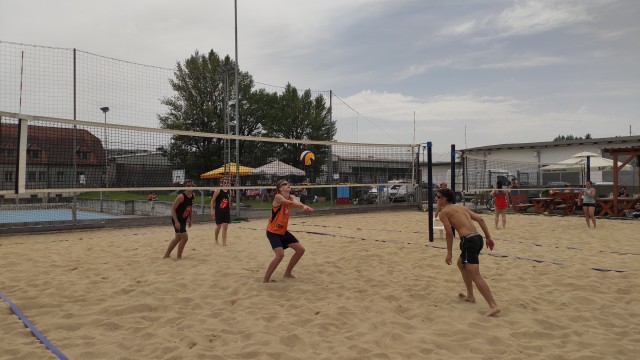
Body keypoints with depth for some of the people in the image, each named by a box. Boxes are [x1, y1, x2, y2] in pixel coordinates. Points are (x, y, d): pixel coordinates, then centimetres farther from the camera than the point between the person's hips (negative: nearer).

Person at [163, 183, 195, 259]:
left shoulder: (193, 196, 2)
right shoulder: (181, 196, -22)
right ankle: (179, 257, 2)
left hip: (183, 220, 9)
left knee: (178, 238, 19)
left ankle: (167, 254, 33)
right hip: (177, 220, -9)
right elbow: (173, 209, -21)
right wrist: (176, 222, -27)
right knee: (185, 237, -12)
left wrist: (190, 220, 16)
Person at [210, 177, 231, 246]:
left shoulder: (229, 191, 5)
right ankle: (216, 240, 27)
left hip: (226, 211, 4)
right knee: (218, 226, 4)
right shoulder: (218, 190, -10)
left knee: (225, 227, -1)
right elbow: (212, 200, -10)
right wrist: (212, 210, -16)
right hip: (218, 211, -4)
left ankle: (224, 242, 2)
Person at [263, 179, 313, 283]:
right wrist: (304, 206, -56)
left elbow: (296, 202, -25)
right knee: (280, 254, -25)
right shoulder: (278, 197, -20)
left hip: (283, 231, 8)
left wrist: (304, 206, -49)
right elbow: (290, 203, -39)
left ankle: (287, 273, 28)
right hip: (273, 232, -8)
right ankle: (265, 280, -10)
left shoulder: (291, 197, -1)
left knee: (300, 250, 10)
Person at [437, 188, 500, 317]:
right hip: (477, 238, 9)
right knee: (461, 263, 29)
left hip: (469, 241, -9)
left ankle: (493, 306, -15)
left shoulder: (443, 212, 1)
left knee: (475, 276, -8)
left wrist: (449, 253, -1)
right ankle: (470, 296, 35)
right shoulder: (461, 207, 23)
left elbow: (449, 233, -7)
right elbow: (480, 219, 16)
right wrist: (488, 237, 16)